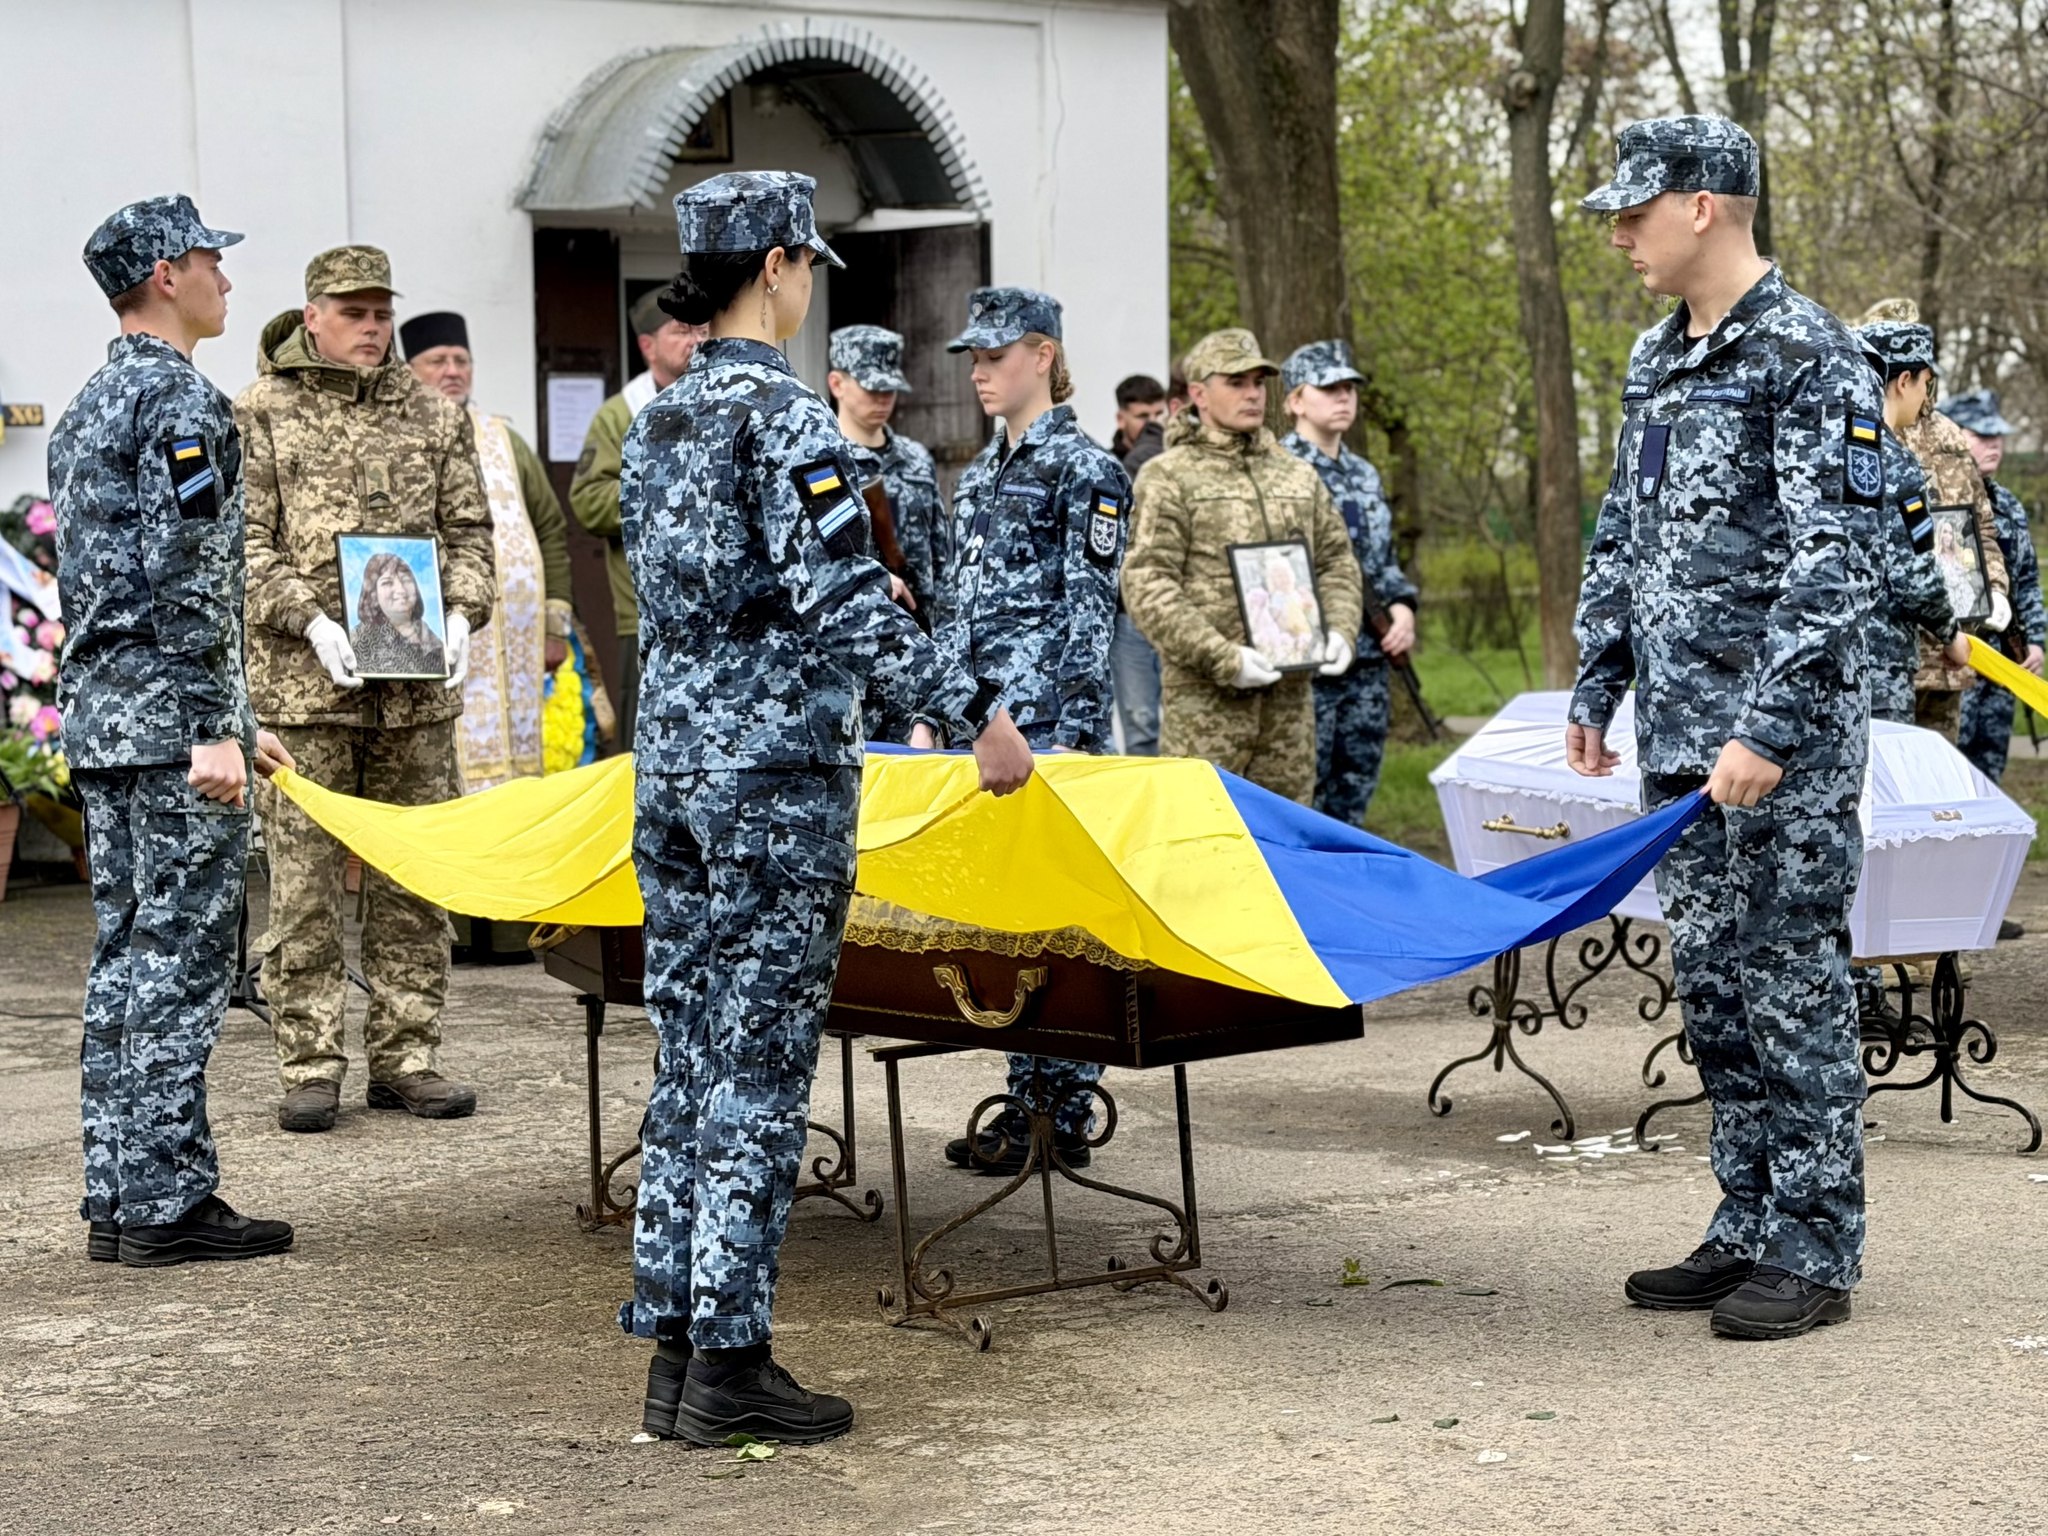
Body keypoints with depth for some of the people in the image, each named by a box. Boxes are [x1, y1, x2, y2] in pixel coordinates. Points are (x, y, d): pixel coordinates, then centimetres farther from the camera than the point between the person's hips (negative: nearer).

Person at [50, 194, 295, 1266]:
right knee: (179, 956, -6)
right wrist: (212, 732, -21)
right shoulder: (183, 402, -12)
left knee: (127, 955, 11)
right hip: (169, 717, -10)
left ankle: (118, 1195, 15)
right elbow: (188, 576, -20)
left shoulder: (86, 409, 19)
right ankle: (166, 1201, -3)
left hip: (99, 715, 10)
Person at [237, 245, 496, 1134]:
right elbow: (244, 542, -2)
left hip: (419, 688, 3)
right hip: (302, 688, -3)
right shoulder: (259, 415, 3)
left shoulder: (434, 415, 13)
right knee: (304, 885, -2)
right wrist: (310, 623, -14)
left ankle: (406, 1058, 15)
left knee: (414, 881, 7)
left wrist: (462, 614, -3)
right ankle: (310, 1067, 4)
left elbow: (468, 530, 14)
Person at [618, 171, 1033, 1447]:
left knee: (689, 1057, 10)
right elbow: (845, 599, -19)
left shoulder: (659, 421, 13)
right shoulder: (784, 415, -12)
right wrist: (976, 711, -17)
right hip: (778, 776, -8)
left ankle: (673, 1345, 13)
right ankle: (731, 1360, -1)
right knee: (760, 1068, -4)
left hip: (672, 761, 8)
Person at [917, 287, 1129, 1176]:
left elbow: (1092, 611, -11)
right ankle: (1025, 1102, 14)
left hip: (1050, 724, -8)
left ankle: (1063, 1119, -1)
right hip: (981, 718, 8)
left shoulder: (1086, 472, -6)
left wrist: (1073, 735, -16)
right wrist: (930, 711, 16)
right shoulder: (978, 477, 17)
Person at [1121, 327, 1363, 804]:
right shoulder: (1167, 478, -2)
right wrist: (1222, 658, -18)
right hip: (1203, 699, -5)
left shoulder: (1298, 475, 17)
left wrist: (1339, 629, 1)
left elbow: (1338, 562, 22)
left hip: (1290, 696, 6)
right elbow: (1147, 587, -10)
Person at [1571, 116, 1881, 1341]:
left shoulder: (1811, 359, -13)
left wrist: (1768, 730, -22)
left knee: (1791, 982, -3)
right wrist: (1596, 689, 17)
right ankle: (1749, 1230, 20)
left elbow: (1834, 564, -18)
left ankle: (1816, 1252, 5)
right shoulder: (1657, 359, 14)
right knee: (1712, 981, 11)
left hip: (1784, 745, -8)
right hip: (1679, 735, 8)